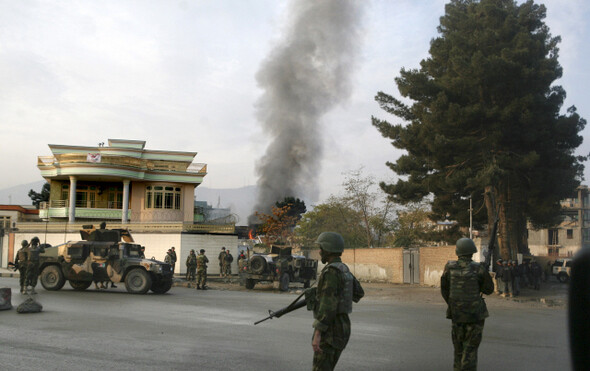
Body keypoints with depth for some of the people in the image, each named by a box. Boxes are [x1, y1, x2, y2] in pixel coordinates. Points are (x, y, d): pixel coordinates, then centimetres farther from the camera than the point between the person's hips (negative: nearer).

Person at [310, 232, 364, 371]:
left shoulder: (331, 272, -19)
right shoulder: (343, 269, 13)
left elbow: (328, 305, -27)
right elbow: (358, 293, 28)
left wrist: (317, 334, -29)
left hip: (330, 330, -10)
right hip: (342, 327, 10)